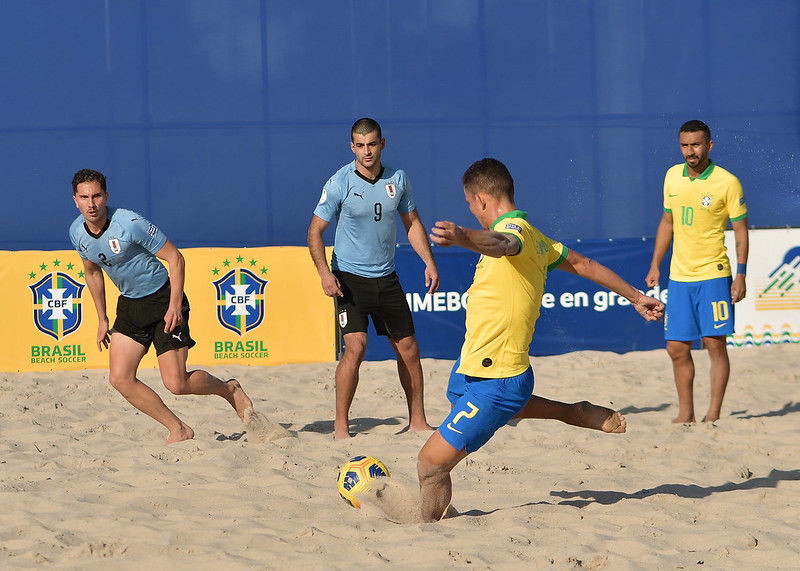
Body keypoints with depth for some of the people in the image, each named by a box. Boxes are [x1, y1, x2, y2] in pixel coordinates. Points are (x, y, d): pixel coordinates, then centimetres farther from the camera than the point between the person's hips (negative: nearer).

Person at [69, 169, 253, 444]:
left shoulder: (130, 224, -24)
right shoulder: (77, 232, -4)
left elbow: (175, 258, -16)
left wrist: (175, 306, -24)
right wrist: (102, 319, 17)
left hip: (163, 299, -6)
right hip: (129, 304, 6)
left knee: (177, 384, -12)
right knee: (120, 378, -7)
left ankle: (229, 390, 19)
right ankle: (178, 429, 7)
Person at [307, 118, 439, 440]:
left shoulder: (398, 180, 1)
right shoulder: (340, 183, -11)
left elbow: (412, 223, 14)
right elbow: (315, 231, -7)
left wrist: (429, 262, 3)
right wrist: (324, 272, -21)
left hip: (386, 277, 5)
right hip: (350, 278, -5)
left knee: (408, 347, 8)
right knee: (356, 346, -19)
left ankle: (417, 421, 21)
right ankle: (340, 426, -11)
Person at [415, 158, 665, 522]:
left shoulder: (513, 227, -21)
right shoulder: (534, 238, 9)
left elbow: (502, 244, -47)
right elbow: (583, 264, 20)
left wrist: (462, 237, -68)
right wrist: (635, 297, 33)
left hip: (496, 382, -11)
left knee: (432, 462, -11)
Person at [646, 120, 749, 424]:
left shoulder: (727, 183, -8)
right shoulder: (672, 176, 7)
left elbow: (741, 231, -4)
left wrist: (741, 275, -11)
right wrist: (655, 266, 15)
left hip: (713, 275, -5)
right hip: (679, 276, 5)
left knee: (715, 344, -6)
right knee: (677, 348, 4)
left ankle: (713, 414, 1)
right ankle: (685, 413, 16)